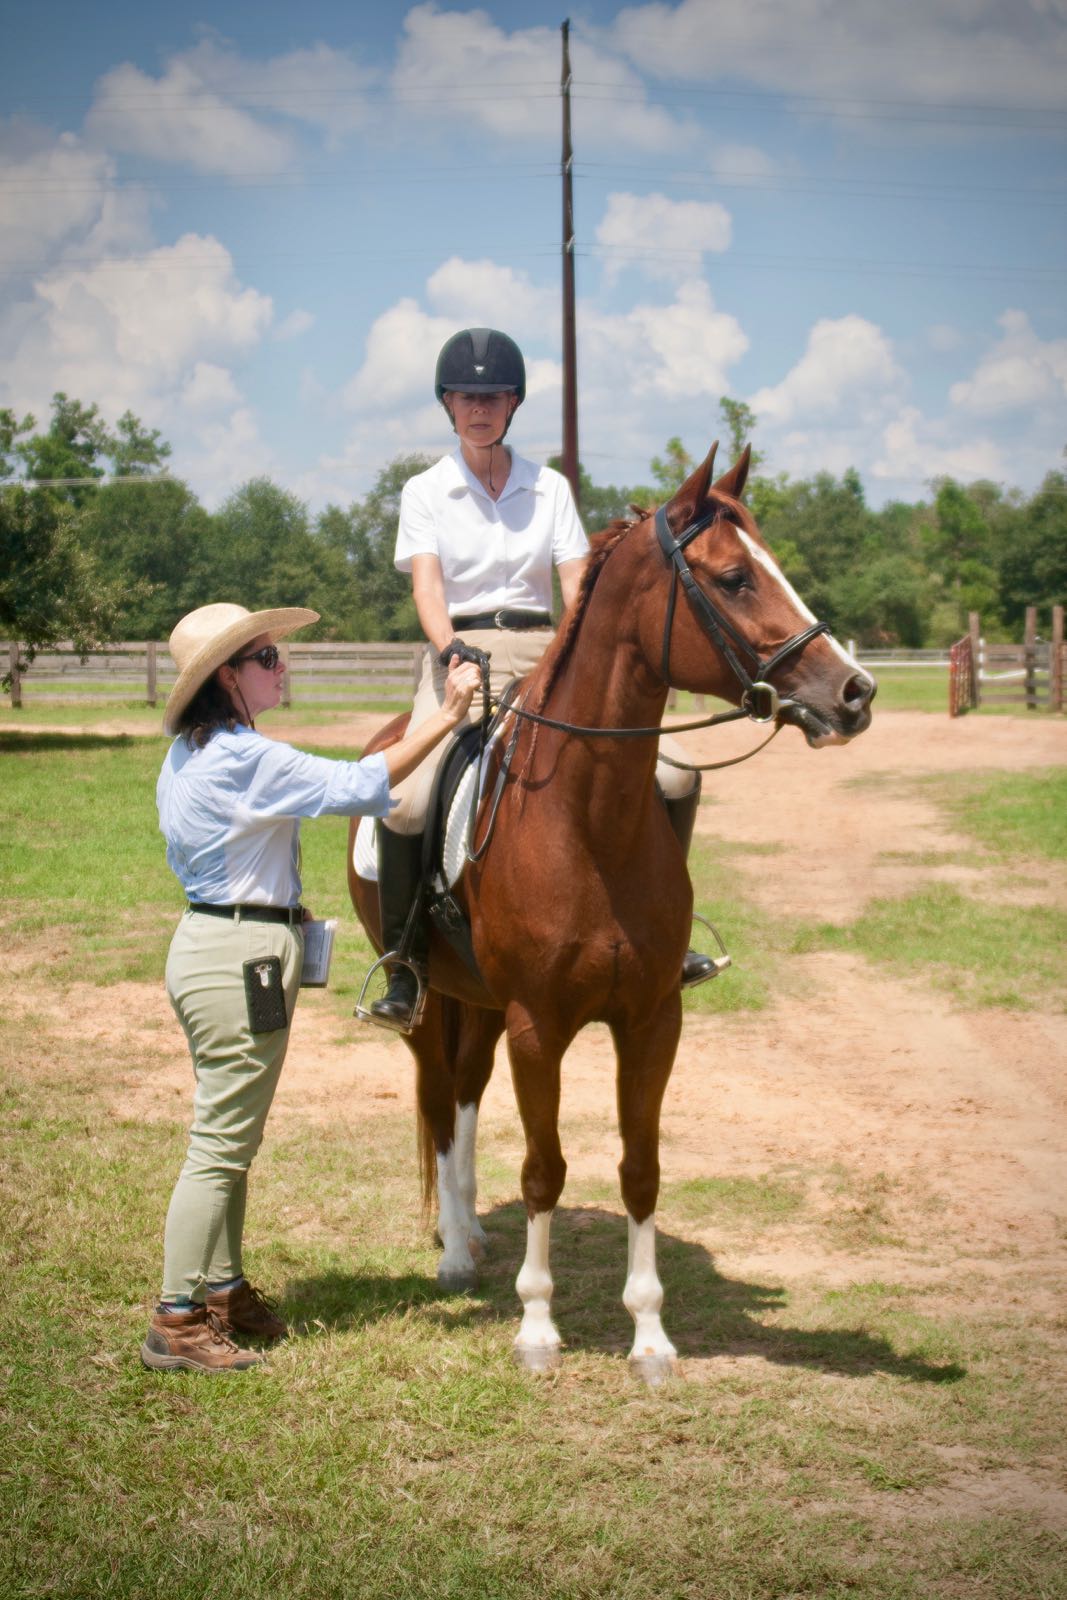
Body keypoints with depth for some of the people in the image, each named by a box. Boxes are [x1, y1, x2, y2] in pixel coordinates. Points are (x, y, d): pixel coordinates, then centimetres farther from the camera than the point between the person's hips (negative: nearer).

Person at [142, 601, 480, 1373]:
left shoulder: (191, 755, 11)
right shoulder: (245, 759, -20)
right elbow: (360, 786, -24)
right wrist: (446, 717, -21)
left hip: (211, 940, 10)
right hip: (241, 955, -10)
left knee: (232, 1136, 18)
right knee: (223, 1142, -4)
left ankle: (222, 1288, 28)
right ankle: (176, 1322, 0)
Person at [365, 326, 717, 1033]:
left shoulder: (550, 488, 11)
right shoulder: (425, 492, 5)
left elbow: (577, 586, 3)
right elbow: (426, 584, -9)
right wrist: (450, 647, -29)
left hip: (544, 656, 3)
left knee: (675, 774, -12)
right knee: (407, 803, -29)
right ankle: (405, 964, -12)